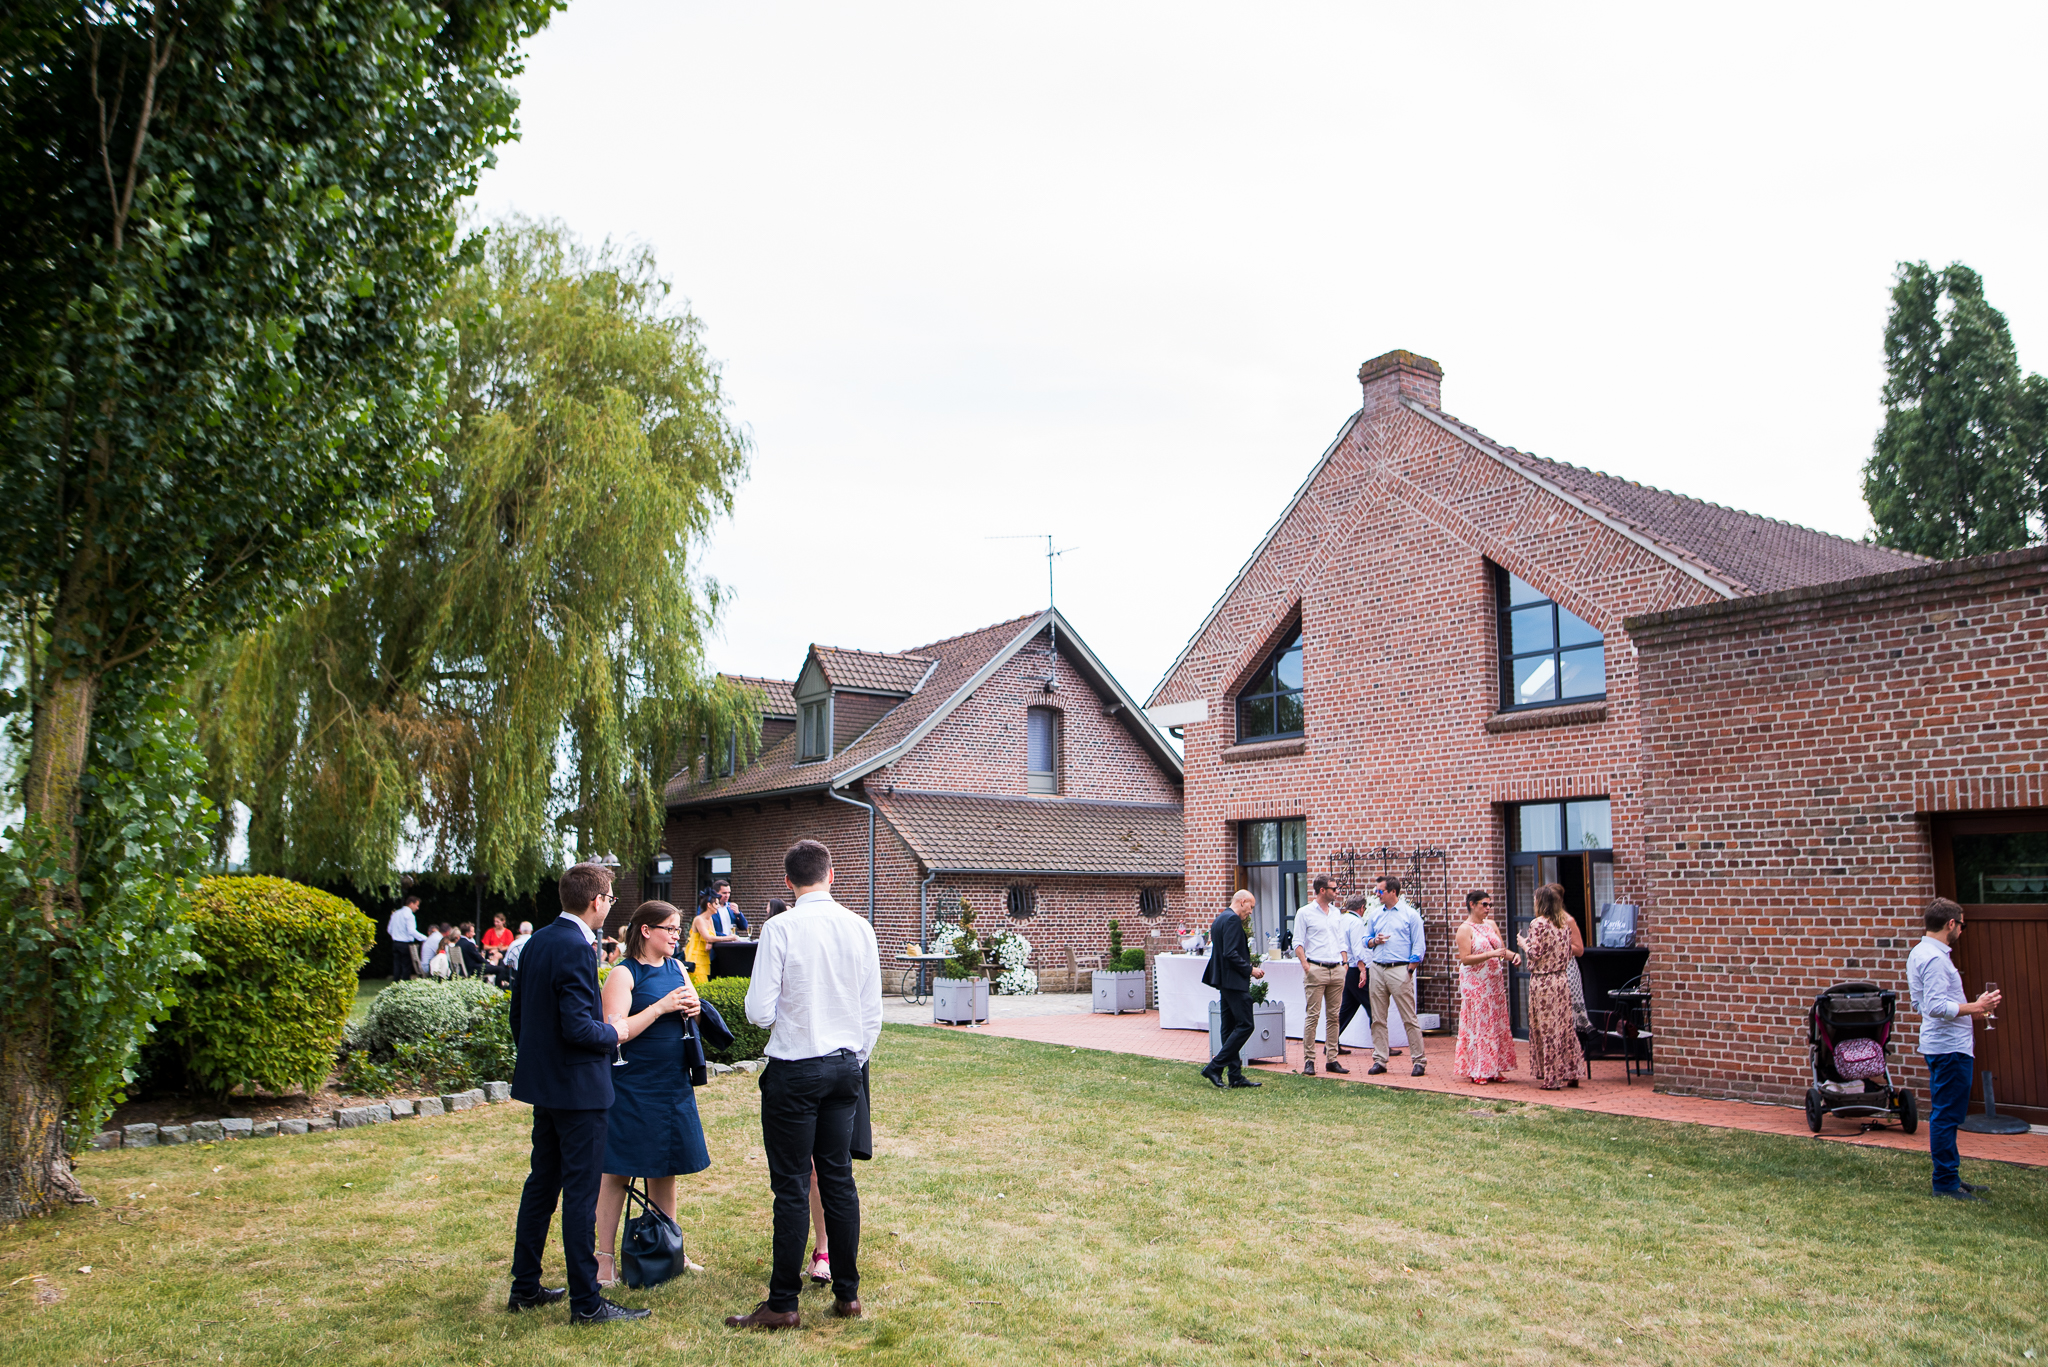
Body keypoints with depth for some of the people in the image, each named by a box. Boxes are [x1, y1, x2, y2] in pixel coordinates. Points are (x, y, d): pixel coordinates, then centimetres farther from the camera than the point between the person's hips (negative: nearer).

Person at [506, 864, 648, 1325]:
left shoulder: (536, 942, 6)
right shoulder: (576, 949, -21)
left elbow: (517, 1011, 14)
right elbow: (578, 1026, -26)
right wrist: (613, 1034, -7)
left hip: (542, 1082, 9)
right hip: (578, 1087, -9)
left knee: (542, 1181, 18)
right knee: (581, 1191, -2)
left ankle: (524, 1286, 27)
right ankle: (585, 1301, 6)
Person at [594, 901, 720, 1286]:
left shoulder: (676, 969, 10)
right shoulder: (623, 974, -11)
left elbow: (694, 1011, 19)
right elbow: (615, 1031, -18)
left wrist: (694, 1009, -4)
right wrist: (661, 1007, -21)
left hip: (673, 1082, 7)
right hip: (631, 1086, -7)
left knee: (666, 1169, 14)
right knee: (617, 1171, 1)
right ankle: (605, 1257, 11)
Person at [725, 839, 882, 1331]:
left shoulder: (780, 929, -12)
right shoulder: (859, 927, 2)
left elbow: (759, 1011, -13)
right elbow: (872, 1012, 6)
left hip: (795, 1069, -5)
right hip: (846, 1066, 5)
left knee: (792, 1186, 1)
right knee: (839, 1178, 12)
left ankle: (782, 1304, 9)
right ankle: (847, 1294, 19)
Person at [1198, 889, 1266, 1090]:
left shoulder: (1220, 919, 18)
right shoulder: (1232, 920, -14)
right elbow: (1230, 953, -22)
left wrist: (1248, 967, 18)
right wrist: (1250, 969, -13)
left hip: (1225, 981, 11)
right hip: (1234, 982, -11)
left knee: (1230, 1027, 10)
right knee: (1245, 1025, -8)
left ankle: (1236, 1076, 13)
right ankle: (1214, 1067, -9)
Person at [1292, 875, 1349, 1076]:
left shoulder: (1337, 914, 17)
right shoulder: (1305, 913, 0)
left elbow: (1341, 942, 20)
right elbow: (1298, 942, -3)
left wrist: (1345, 962, 7)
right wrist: (1305, 963, -15)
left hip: (1337, 970, 6)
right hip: (1316, 969, -5)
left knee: (1333, 1016, 7)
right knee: (1312, 1015, -7)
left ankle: (1332, 1060, 12)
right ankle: (1309, 1061, -3)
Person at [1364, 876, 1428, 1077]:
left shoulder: (1410, 915, 0)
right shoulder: (1376, 915, 15)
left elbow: (1418, 946, -2)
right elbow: (1366, 940, 22)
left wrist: (1409, 970, -9)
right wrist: (1374, 941, -1)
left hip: (1399, 970, -5)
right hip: (1377, 970, 5)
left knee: (1409, 1018, -4)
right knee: (1378, 1018, 6)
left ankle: (1419, 1061, 2)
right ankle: (1379, 1060, 11)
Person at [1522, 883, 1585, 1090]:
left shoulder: (1538, 923, -13)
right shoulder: (1564, 923, 7)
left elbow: (1535, 953, -16)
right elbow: (1568, 952, 11)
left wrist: (1524, 943, 2)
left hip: (1542, 981, -6)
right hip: (1562, 979, 6)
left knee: (1546, 1029, 0)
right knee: (1564, 1026, 12)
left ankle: (1550, 1078, 4)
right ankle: (1570, 1074, 17)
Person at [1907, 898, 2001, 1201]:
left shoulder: (1919, 953, 13)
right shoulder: (1936, 958, -19)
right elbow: (1936, 1006, -26)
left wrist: (1971, 1008, 22)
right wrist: (1975, 1007, -20)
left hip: (1938, 1043, 11)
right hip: (1950, 1046, -11)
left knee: (1944, 1115, 16)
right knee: (1946, 1116, -4)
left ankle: (1949, 1177, 24)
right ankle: (1946, 1183, 2)